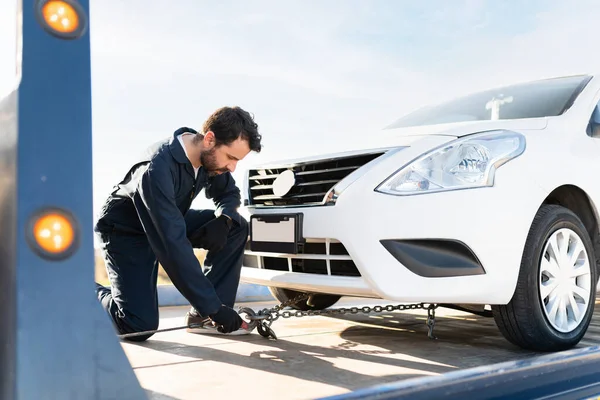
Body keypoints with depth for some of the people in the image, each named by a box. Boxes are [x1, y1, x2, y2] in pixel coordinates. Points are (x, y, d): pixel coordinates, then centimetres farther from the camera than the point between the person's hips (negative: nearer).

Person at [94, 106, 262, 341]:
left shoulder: (210, 155, -14)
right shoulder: (157, 169, -37)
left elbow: (229, 193, 6)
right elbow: (173, 245, -41)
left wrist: (223, 219, -19)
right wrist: (212, 307, -39)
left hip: (169, 223, 7)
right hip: (125, 233, -7)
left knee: (237, 227, -11)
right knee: (140, 326, -19)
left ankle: (201, 315, -6)